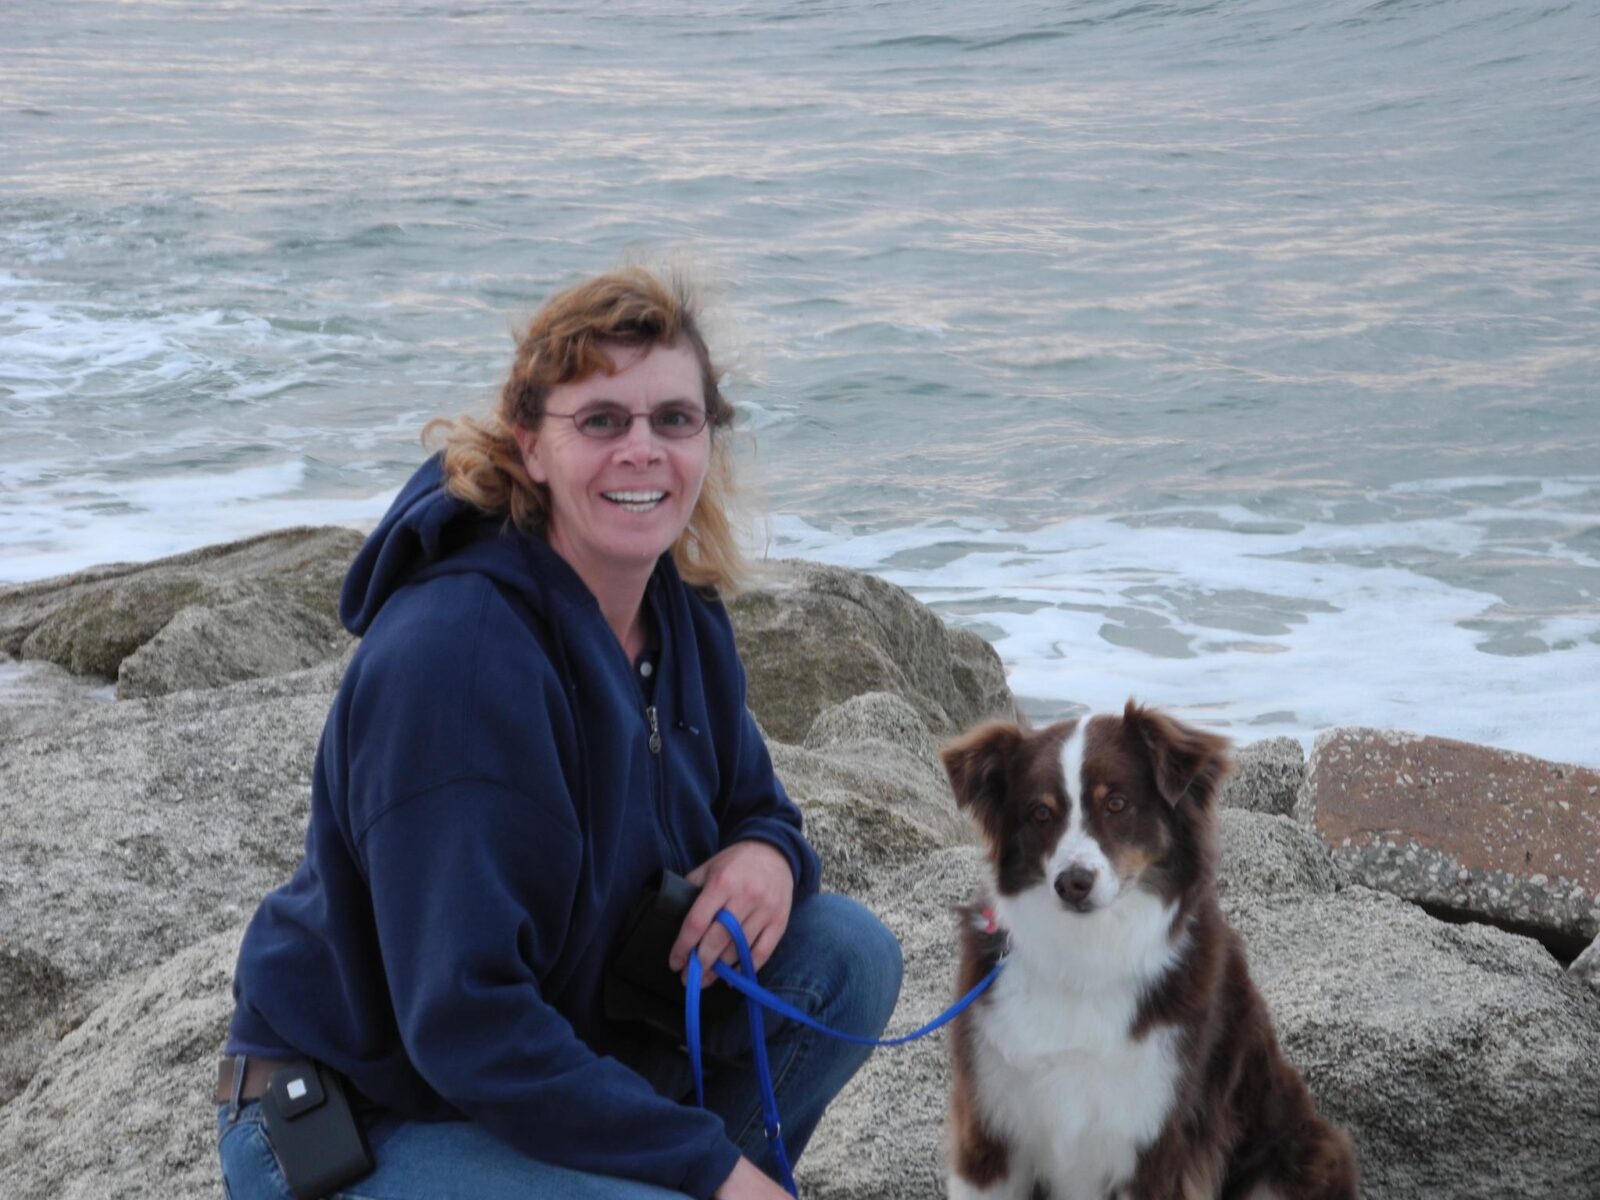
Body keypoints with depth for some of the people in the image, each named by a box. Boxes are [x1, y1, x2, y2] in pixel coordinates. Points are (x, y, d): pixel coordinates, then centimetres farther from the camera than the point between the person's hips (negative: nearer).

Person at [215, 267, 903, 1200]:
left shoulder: (683, 613, -2)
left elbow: (754, 801, 13)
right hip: (354, 1118, -8)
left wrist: (768, 855, -14)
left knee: (849, 955, -5)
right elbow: (462, 1022, -29)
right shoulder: (450, 655, -27)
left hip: (563, 1038, 8)